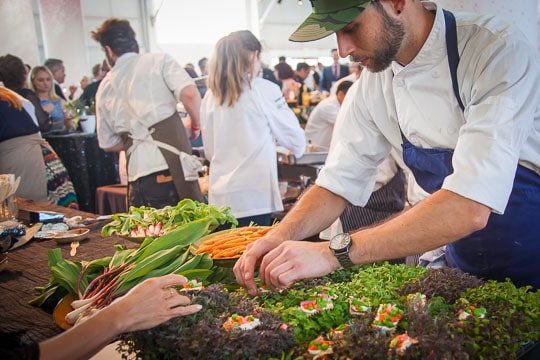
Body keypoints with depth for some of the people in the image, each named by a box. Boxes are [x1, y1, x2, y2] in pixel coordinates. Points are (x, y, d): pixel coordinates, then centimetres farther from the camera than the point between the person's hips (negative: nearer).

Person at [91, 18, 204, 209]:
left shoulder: (104, 87, 18)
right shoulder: (159, 60, 5)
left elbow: (108, 144, 23)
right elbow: (190, 94, -12)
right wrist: (195, 125, 6)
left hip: (136, 173, 4)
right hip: (170, 166, -4)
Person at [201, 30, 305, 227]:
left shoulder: (210, 96, 7)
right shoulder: (264, 89, -6)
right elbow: (295, 140, 2)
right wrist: (298, 146, 24)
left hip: (220, 196, 5)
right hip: (254, 195, -5)